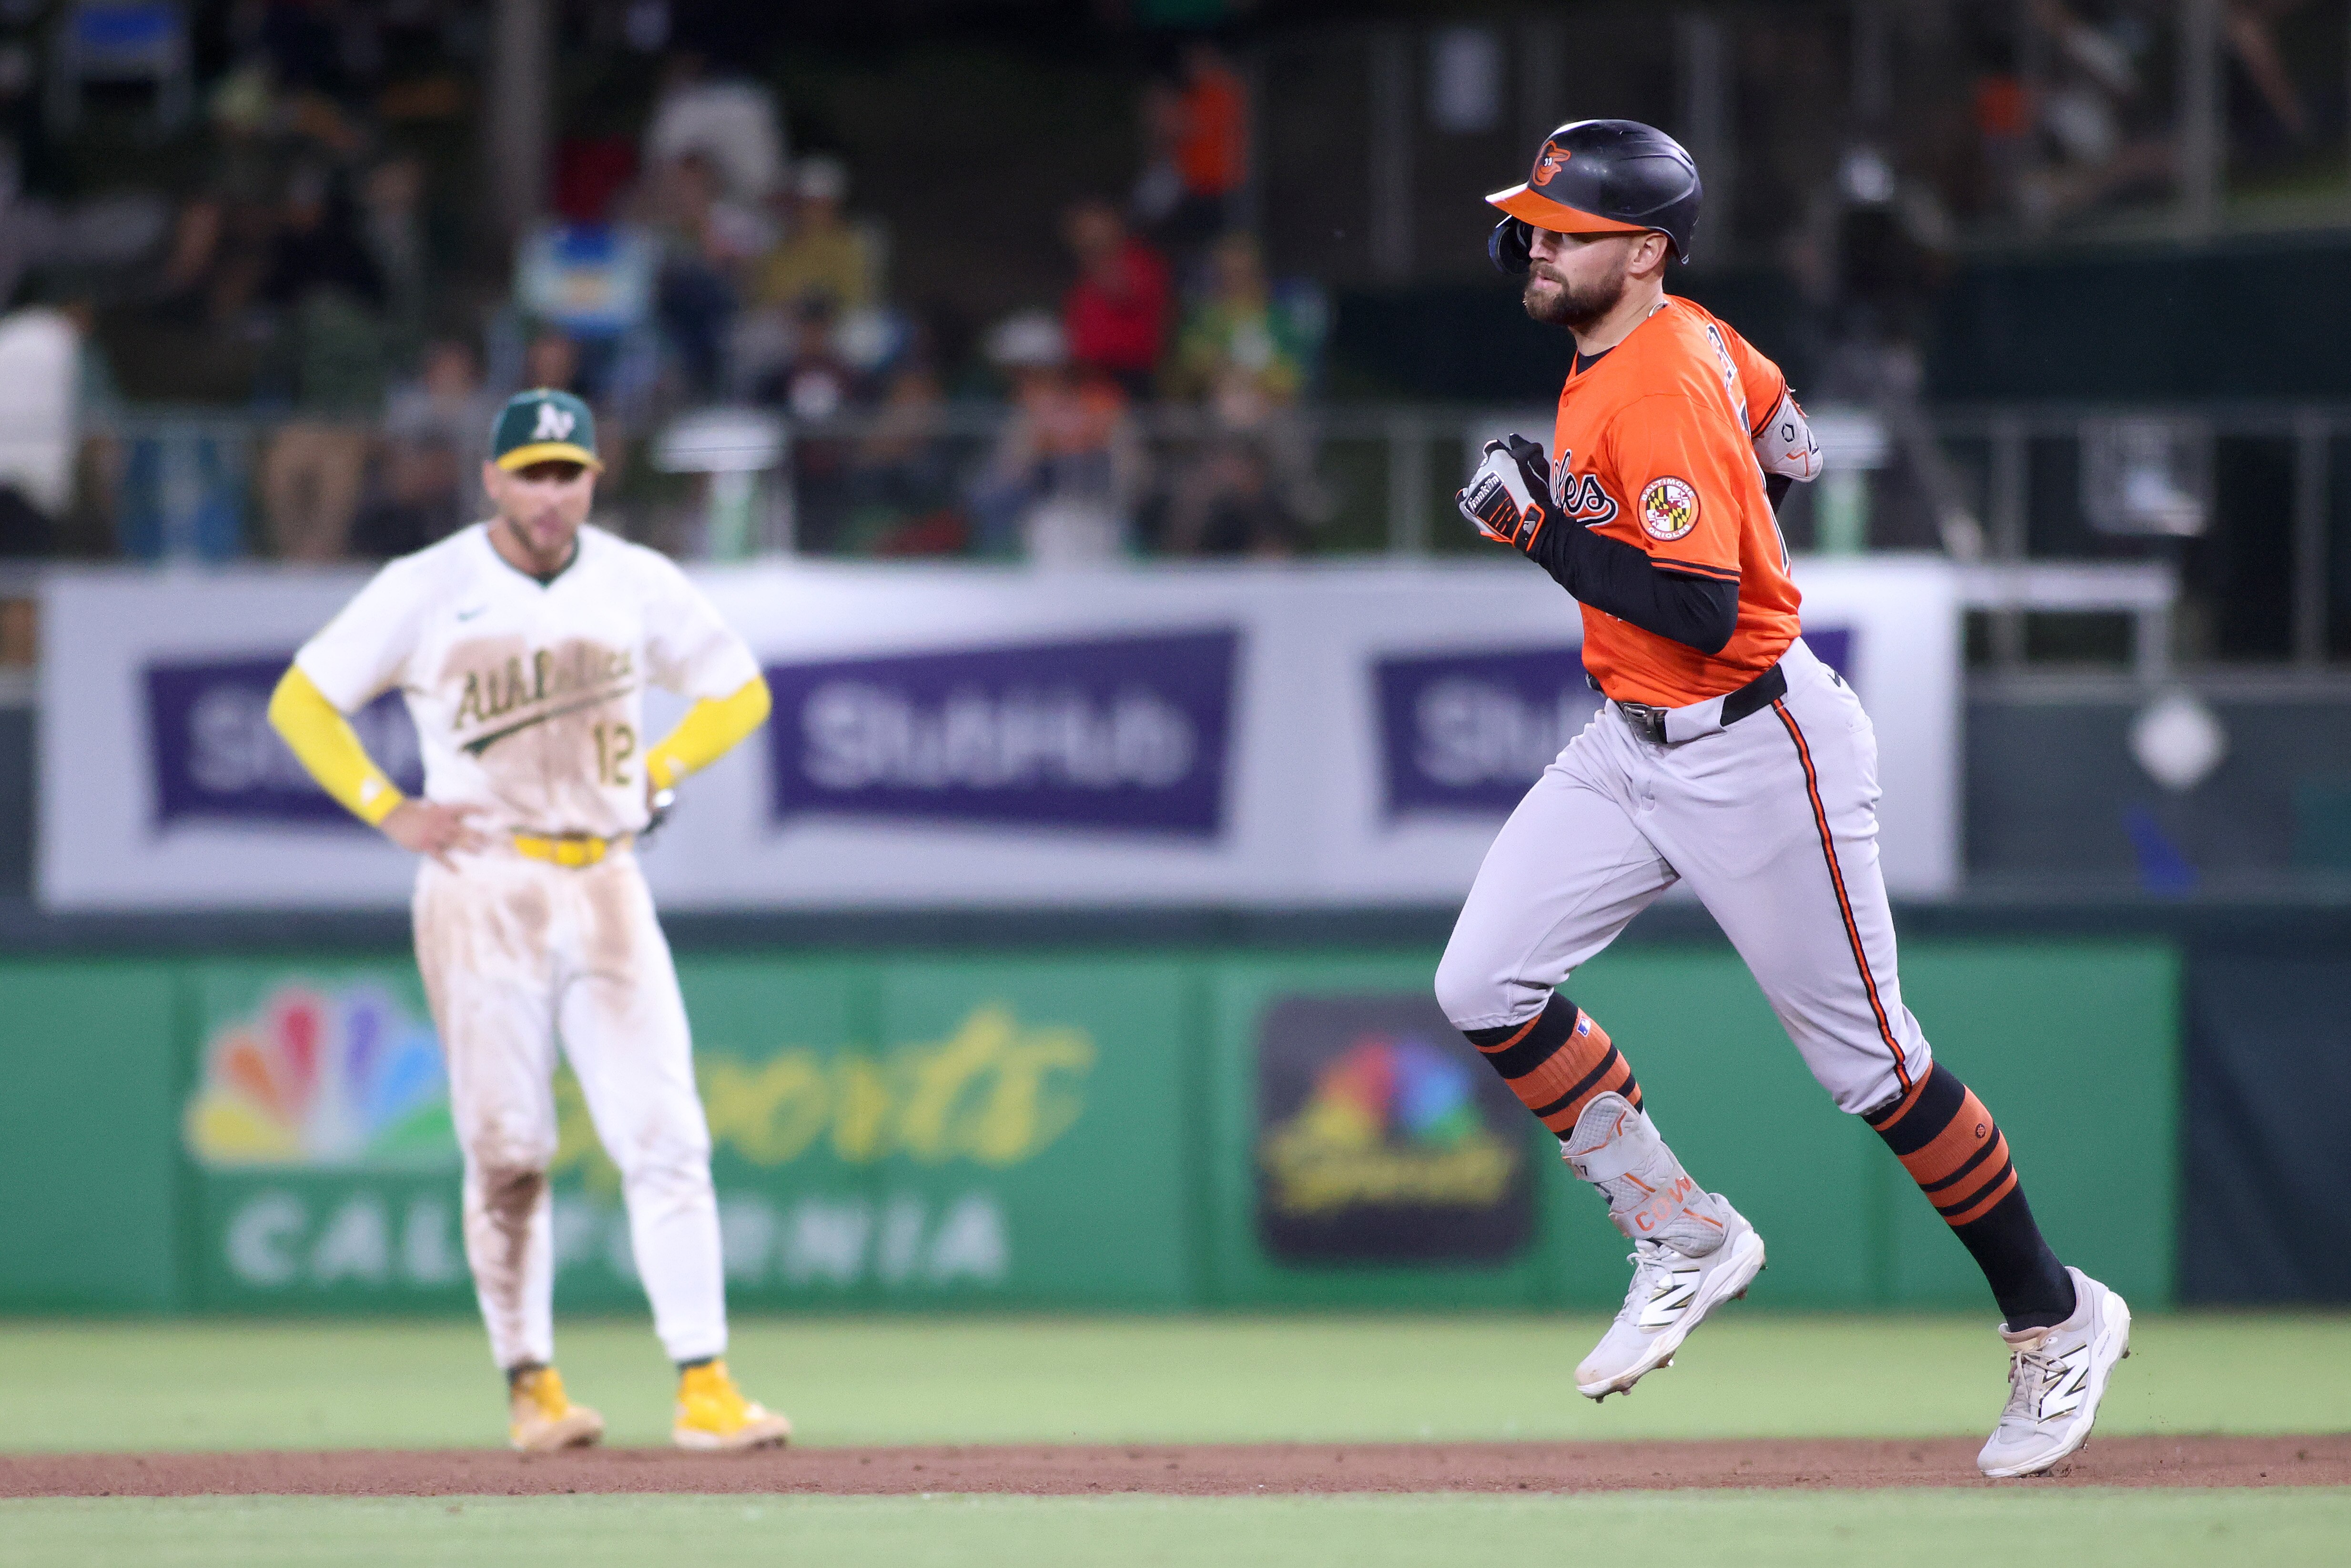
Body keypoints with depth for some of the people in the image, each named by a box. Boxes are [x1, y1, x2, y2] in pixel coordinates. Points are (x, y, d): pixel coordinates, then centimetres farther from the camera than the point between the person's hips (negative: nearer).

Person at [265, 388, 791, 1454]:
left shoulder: (639, 585, 7)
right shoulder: (427, 591, 0)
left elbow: (739, 691, 19)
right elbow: (300, 702, 6)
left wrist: (655, 771, 4)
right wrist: (388, 811, -4)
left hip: (606, 881, 2)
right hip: (481, 887, -2)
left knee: (665, 1137, -7)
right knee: (507, 1154, -1)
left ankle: (704, 1390, -8)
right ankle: (531, 1387, 9)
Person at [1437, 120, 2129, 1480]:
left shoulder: (1656, 395, -24)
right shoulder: (1692, 339, 4)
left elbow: (1702, 614, -31)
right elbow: (1787, 445, 21)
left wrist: (1547, 530, -26)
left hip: (1755, 753, -10)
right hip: (1634, 743, 10)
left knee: (1871, 1064, 0)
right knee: (1485, 987, -2)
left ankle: (2057, 1321, 15)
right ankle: (1687, 1238, 11)